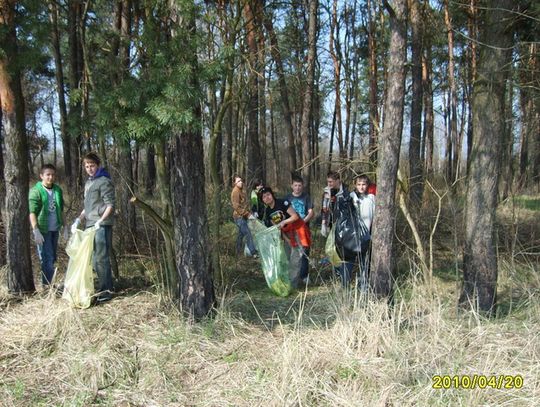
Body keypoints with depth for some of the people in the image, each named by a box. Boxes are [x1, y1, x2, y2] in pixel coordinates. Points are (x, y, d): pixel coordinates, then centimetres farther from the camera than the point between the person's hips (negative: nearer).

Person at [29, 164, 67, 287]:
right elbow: (32, 213, -13)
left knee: (52, 258, 11)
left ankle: (48, 283, 20)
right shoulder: (35, 191, -8)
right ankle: (47, 285, 2)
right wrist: (36, 231, -19)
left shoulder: (58, 190, 9)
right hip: (43, 230, -6)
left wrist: (65, 227, 12)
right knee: (47, 258, -5)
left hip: (55, 229, 6)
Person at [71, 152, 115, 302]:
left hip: (101, 226, -9)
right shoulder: (88, 183, 19)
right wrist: (78, 220, 12)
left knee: (101, 258, -7)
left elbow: (110, 205, -13)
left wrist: (100, 221, -22)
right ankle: (102, 288, 23)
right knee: (94, 259, 13)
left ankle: (106, 291, 0)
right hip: (90, 225, 9)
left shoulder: (104, 181, -7)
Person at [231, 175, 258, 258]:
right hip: (239, 217, -9)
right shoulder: (235, 191, -12)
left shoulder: (241, 191, 16)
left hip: (243, 216, 9)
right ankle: (253, 253, -18)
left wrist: (249, 213, 10)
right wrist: (247, 214, -21)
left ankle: (238, 252, 24)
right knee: (248, 234, -15)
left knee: (241, 234, 15)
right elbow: (236, 206, -20)